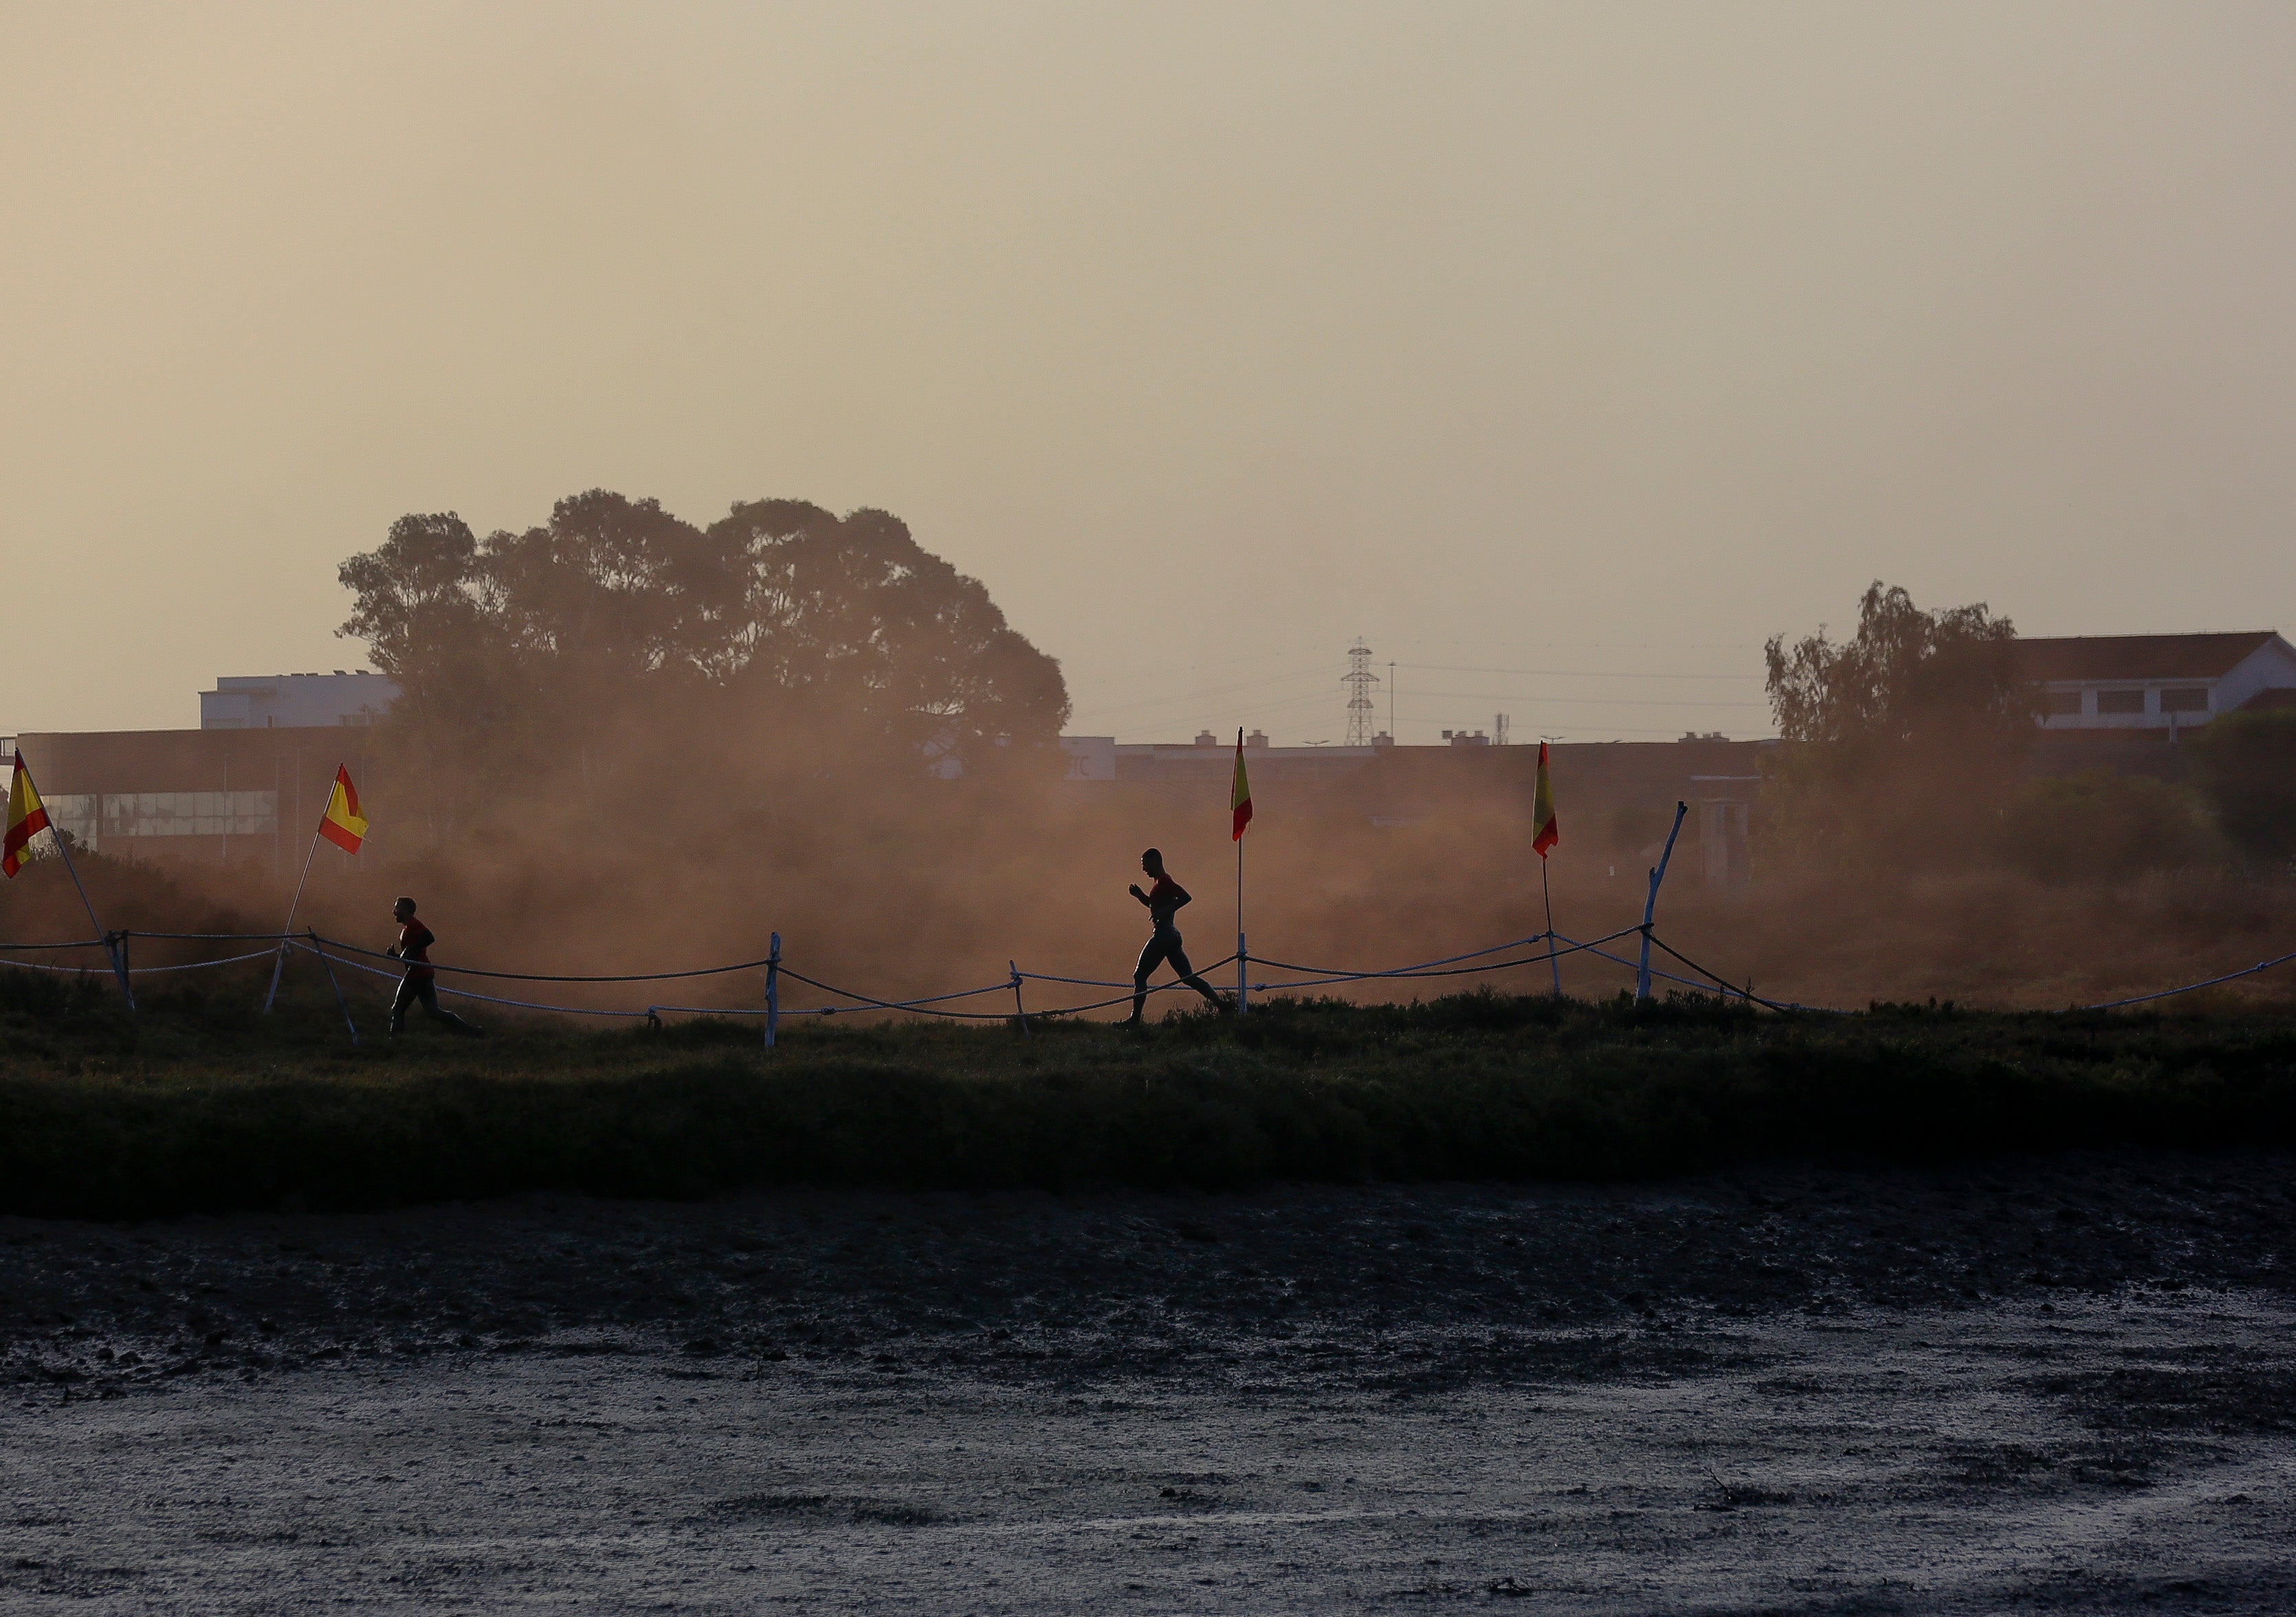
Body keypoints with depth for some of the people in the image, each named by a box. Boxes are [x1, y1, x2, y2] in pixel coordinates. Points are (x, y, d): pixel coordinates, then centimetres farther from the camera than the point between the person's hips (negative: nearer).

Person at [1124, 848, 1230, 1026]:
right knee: (1188, 977, 8)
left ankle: (1135, 1019, -6)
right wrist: (1140, 895, 19)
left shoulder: (1163, 880, -11)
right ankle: (1220, 1003, 0)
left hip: (1163, 936, -10)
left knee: (1139, 976, -5)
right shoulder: (1160, 881, 18)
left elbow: (1185, 897, -23)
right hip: (1171, 936, 10)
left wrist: (1164, 912, -24)